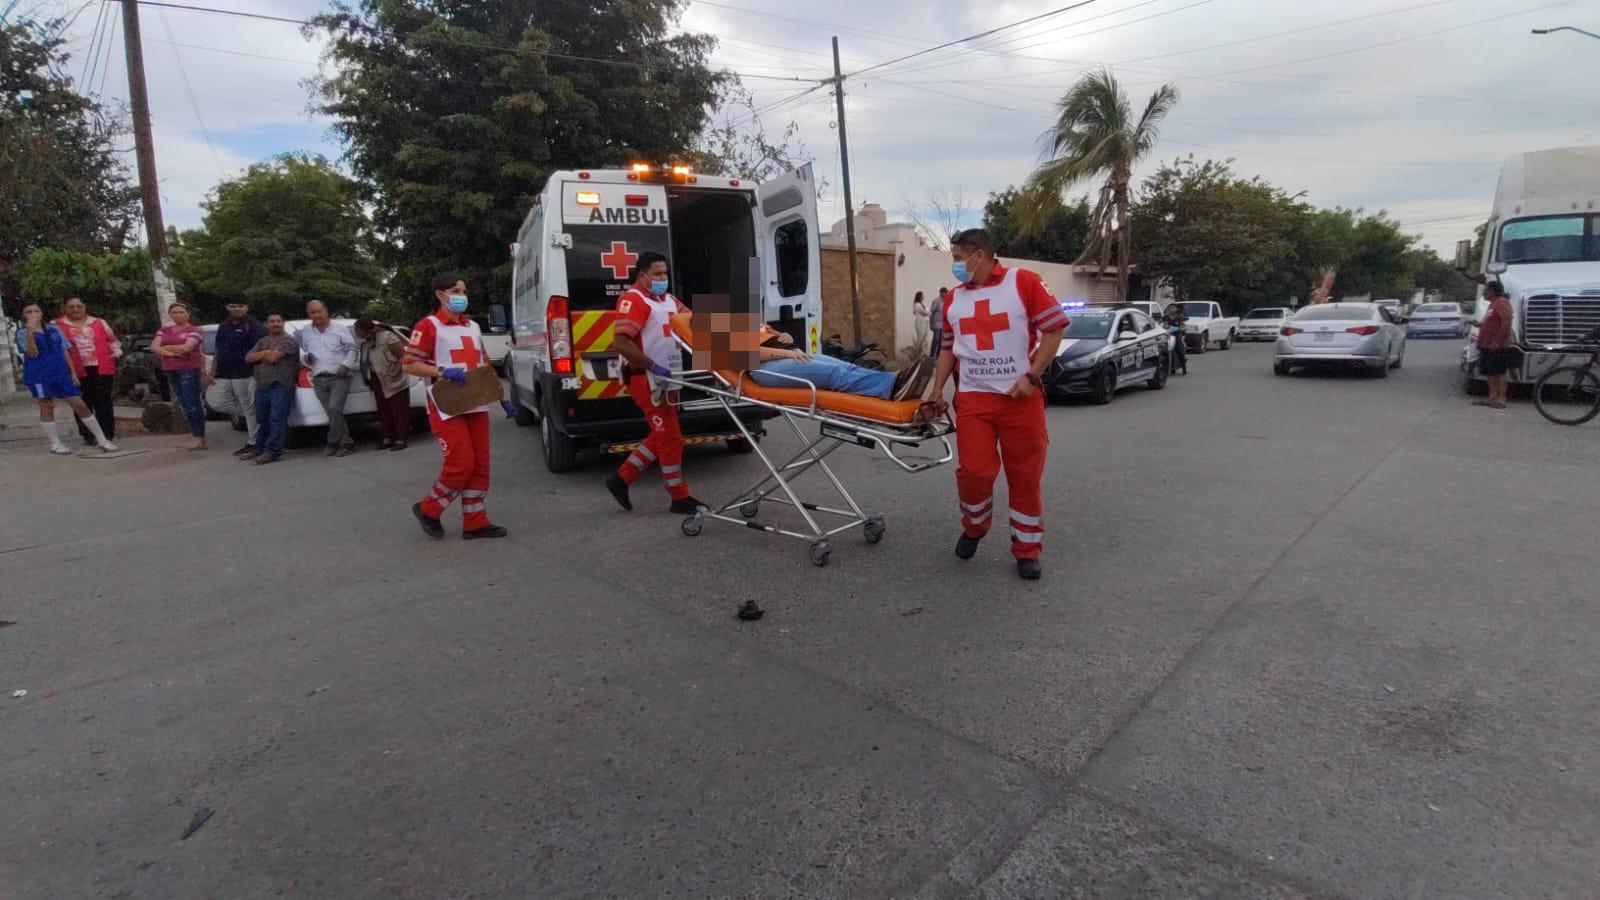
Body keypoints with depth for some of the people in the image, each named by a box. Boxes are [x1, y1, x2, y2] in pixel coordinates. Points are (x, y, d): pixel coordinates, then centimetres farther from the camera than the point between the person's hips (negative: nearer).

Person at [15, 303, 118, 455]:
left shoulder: (55, 330, 12)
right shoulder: (22, 333, 1)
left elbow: (64, 351, 14)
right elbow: (32, 353, -15)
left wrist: (73, 372, 9)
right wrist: (30, 331, -21)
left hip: (61, 372, 3)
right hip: (39, 374, -3)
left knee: (80, 405, 0)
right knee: (47, 407, 0)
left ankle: (102, 440, 4)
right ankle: (55, 444, 9)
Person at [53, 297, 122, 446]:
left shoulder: (99, 322, 12)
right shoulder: (57, 326, 6)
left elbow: (112, 339, 20)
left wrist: (116, 352, 2)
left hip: (102, 369, 1)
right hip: (76, 371, -1)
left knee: (104, 402, 4)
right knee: (83, 404, 1)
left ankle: (108, 433, 8)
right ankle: (88, 436, 7)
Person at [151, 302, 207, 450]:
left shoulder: (193, 330, -3)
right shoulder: (164, 330, 16)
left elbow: (186, 347, -17)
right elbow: (154, 347, 5)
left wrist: (166, 347, -3)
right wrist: (169, 353, -13)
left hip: (189, 369, -7)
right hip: (170, 370, 7)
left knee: (192, 403, -11)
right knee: (183, 404, 6)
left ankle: (200, 438, -10)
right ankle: (196, 436, 10)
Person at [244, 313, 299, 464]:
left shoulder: (288, 341, -3)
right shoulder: (262, 341, 20)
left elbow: (273, 357, -15)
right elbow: (248, 358, 11)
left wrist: (259, 356, 5)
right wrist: (265, 353, -6)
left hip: (281, 385, -7)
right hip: (262, 386, 7)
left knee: (277, 420, -8)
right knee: (262, 420, 14)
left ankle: (272, 451, -9)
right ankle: (260, 449, 23)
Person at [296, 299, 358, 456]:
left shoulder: (340, 329, 4)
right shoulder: (305, 332, 15)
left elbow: (351, 349, 3)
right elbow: (301, 351, 23)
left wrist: (346, 365, -11)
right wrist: (305, 357, 0)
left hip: (339, 376, -4)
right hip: (319, 379, 4)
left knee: (334, 409, -18)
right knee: (333, 413, -1)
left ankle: (333, 443, -5)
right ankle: (346, 442, 7)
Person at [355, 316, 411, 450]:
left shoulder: (387, 337, -23)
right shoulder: (364, 340, -2)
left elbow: (403, 354, -17)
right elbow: (362, 357, 15)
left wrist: (395, 371, -15)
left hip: (394, 381, -7)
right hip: (378, 382, 8)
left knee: (399, 411, -1)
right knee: (384, 411, 12)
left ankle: (401, 439, 3)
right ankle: (388, 438, 20)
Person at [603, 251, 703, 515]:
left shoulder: (668, 300, 15)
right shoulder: (633, 299, -12)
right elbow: (620, 343, -22)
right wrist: (654, 367, -23)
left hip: (666, 379, 9)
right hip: (648, 381, -9)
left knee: (661, 437, 17)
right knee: (670, 438, -1)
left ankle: (622, 478, 27)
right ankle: (680, 498, 10)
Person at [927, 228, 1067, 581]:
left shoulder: (1024, 282, -4)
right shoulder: (954, 298, 11)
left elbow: (1054, 329, -6)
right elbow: (948, 347, 18)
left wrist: (1031, 377, -13)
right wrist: (938, 389, 9)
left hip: (1021, 398, -3)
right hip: (973, 397, 3)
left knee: (1025, 476, 4)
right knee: (974, 471, -4)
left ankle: (1027, 550, 17)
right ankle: (973, 528, 25)